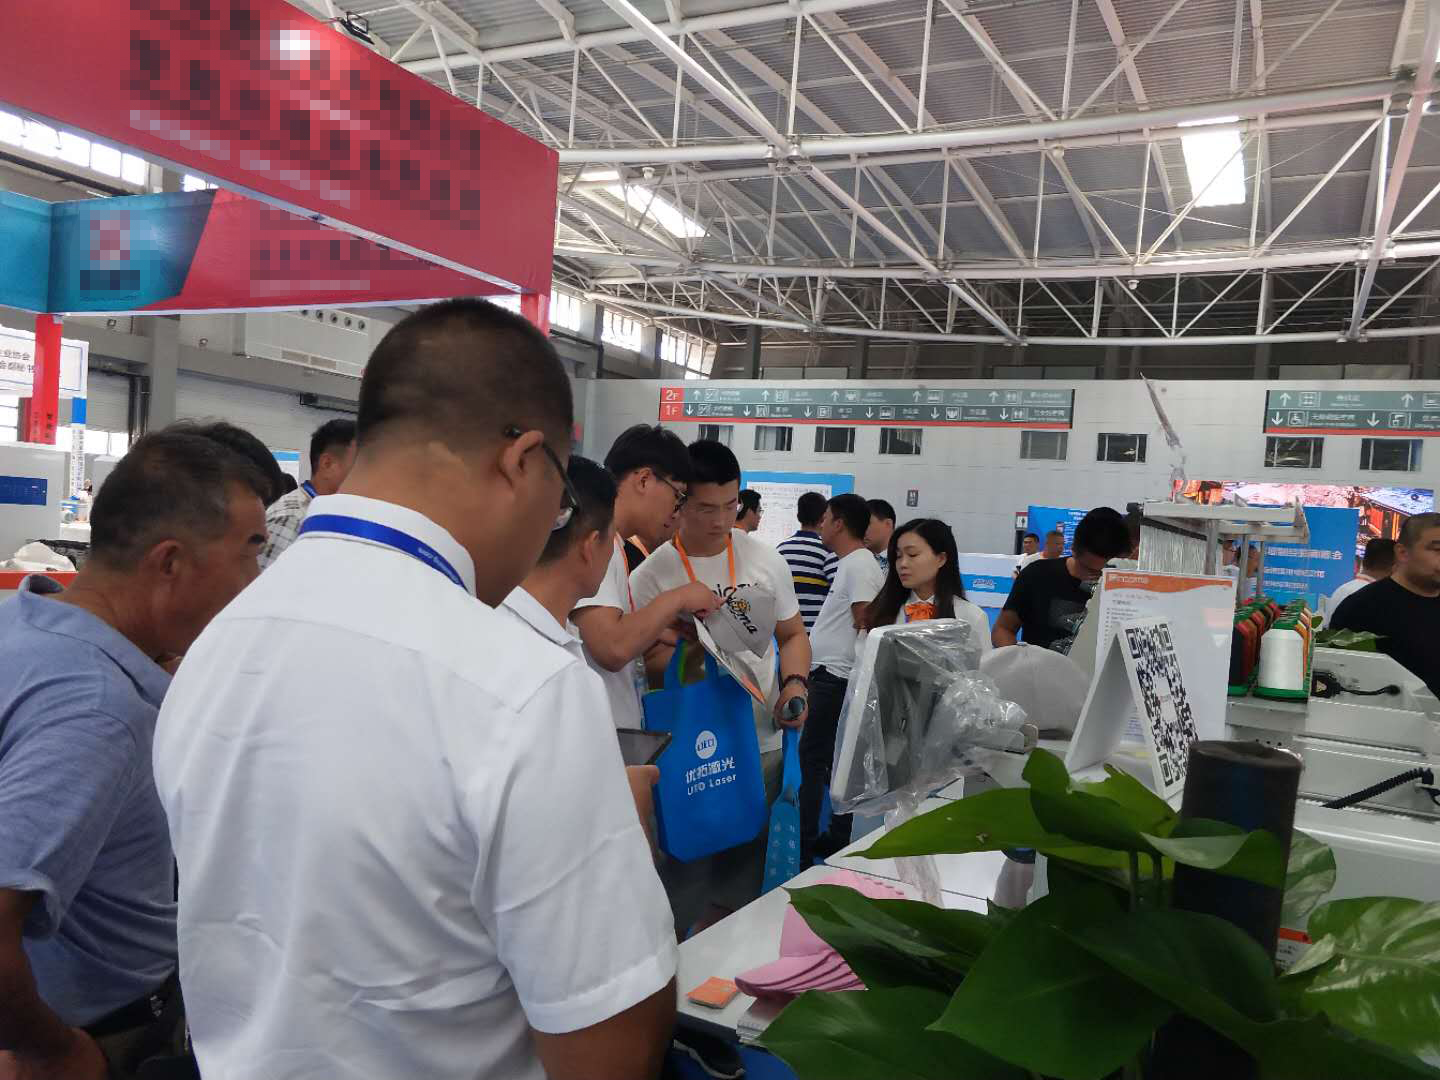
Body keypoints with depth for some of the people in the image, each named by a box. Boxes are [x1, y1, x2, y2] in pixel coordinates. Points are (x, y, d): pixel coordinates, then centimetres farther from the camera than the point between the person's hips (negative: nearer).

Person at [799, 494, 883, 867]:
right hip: (829, 673, 10)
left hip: (835, 677, -10)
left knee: (813, 757, -6)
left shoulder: (860, 565, -15)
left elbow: (867, 624, -21)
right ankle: (838, 837, 24)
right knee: (833, 759, 15)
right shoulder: (850, 563, 16)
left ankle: (804, 846, -1)